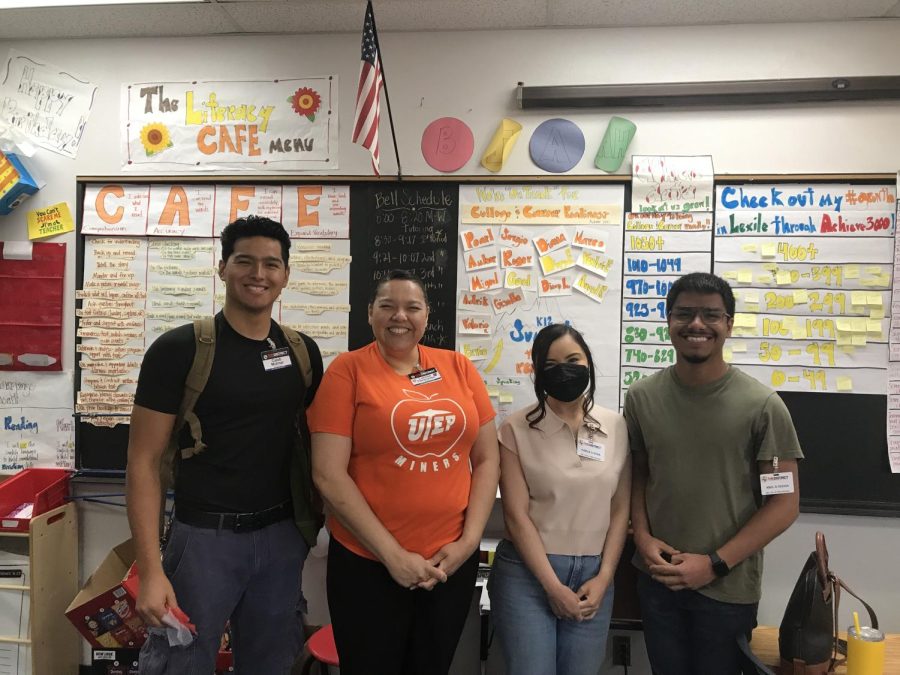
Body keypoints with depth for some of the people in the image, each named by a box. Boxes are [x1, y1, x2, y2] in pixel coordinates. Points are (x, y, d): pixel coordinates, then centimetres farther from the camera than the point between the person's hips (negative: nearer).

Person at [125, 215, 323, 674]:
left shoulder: (303, 352, 3)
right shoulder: (179, 349, -9)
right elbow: (144, 461, -9)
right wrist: (151, 570, -14)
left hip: (282, 537, 4)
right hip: (204, 535, -4)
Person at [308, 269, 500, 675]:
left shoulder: (458, 367, 3)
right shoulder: (348, 370, -7)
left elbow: (487, 460, 6)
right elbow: (328, 475, -12)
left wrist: (469, 540, -3)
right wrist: (392, 554, -13)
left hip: (452, 561, 3)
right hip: (367, 562, -3)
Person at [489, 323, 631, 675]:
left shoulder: (617, 426, 1)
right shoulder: (517, 429, -8)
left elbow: (621, 509, 4)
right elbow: (517, 515, -9)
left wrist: (604, 577, -3)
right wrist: (553, 585, -10)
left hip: (593, 574, 3)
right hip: (528, 572, -2)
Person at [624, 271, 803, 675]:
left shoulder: (761, 406, -13)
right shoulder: (641, 396, -2)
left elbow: (784, 502, -9)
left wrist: (715, 564, -13)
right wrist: (642, 538, -8)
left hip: (728, 588, -3)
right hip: (656, 579, 3)